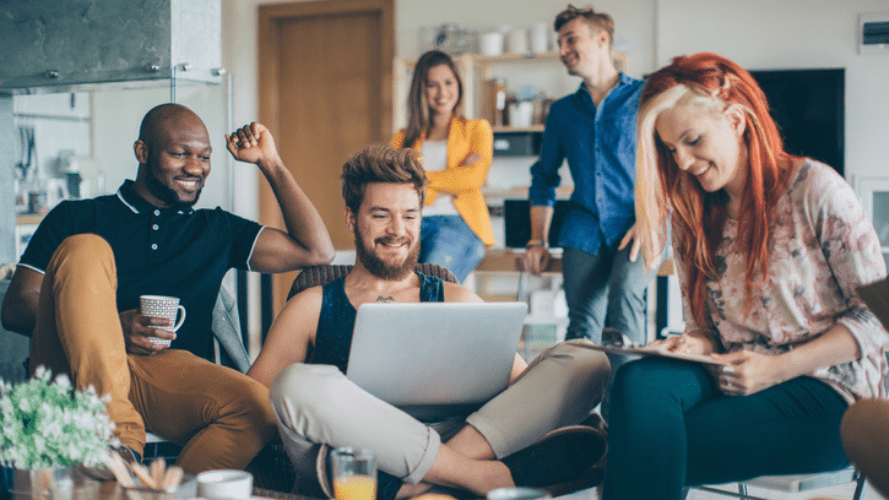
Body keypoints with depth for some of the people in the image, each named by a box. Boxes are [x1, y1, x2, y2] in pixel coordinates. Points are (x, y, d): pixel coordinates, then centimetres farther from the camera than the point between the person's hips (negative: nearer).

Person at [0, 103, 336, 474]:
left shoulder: (217, 231, 24)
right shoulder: (76, 218, 17)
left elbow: (316, 252, 17)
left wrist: (270, 163, 18)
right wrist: (112, 327, -9)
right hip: (72, 372, -1)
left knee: (257, 406, -31)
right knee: (84, 250, -26)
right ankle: (119, 440, -36)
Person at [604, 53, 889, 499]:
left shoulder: (814, 189, -5)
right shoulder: (692, 216, 13)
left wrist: (777, 368, -16)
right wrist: (697, 345, -9)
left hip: (826, 392, -5)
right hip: (733, 380, 5)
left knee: (650, 448, -29)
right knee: (637, 382, -30)